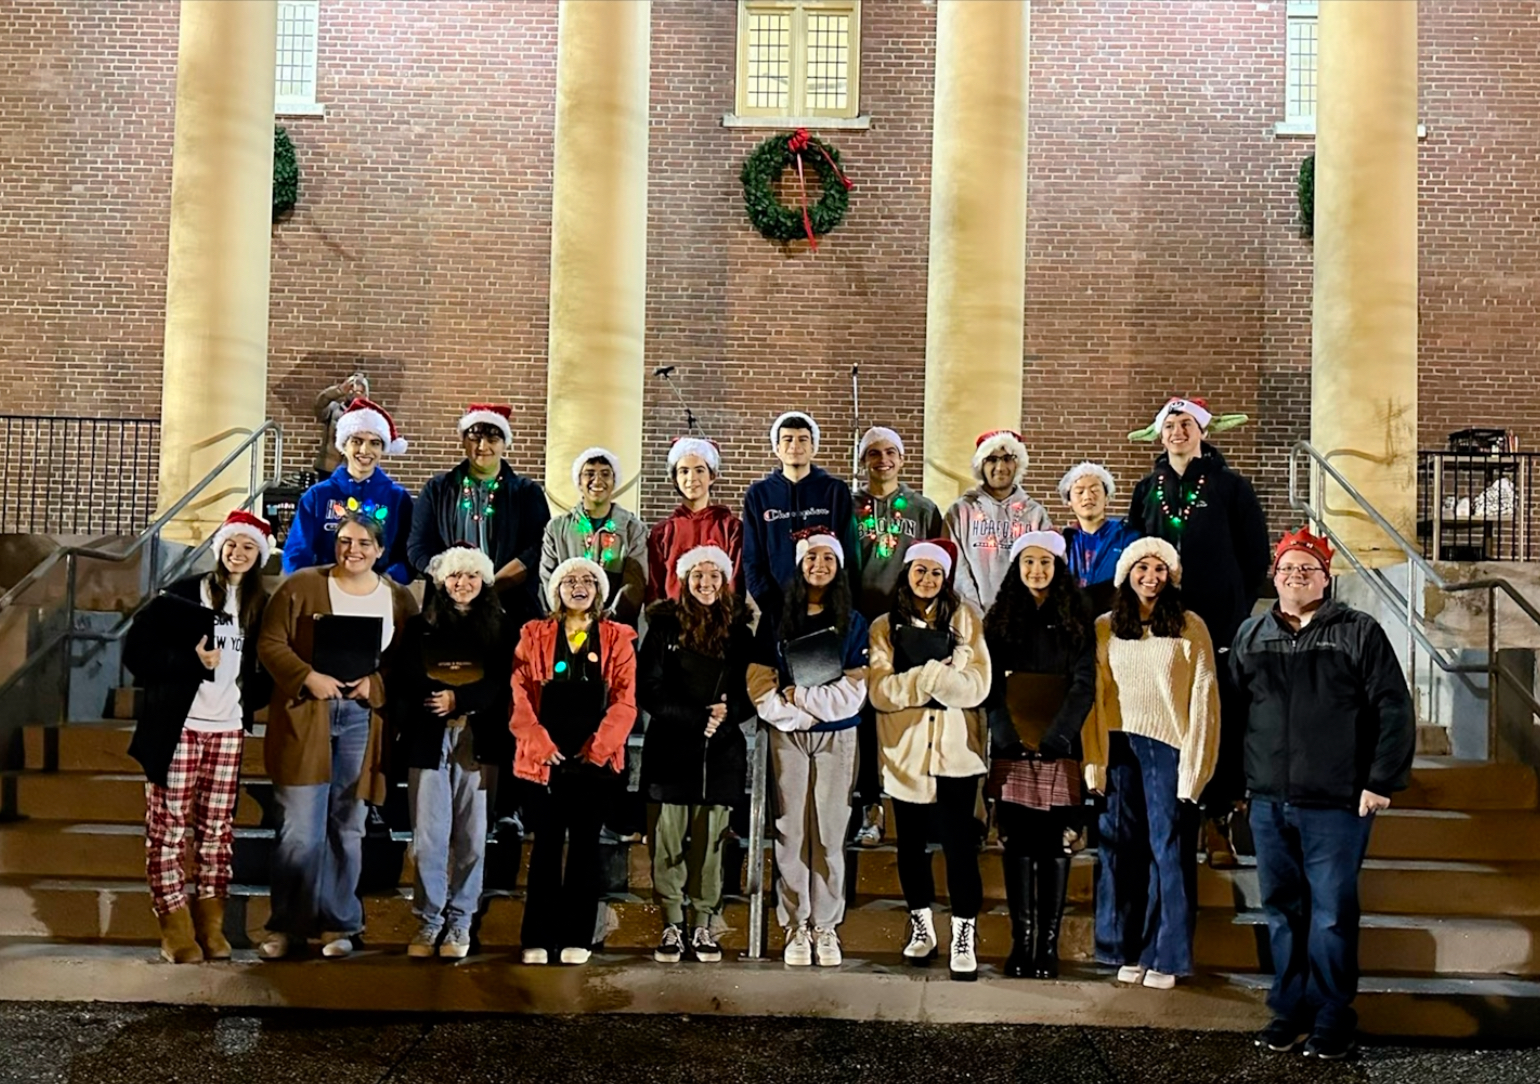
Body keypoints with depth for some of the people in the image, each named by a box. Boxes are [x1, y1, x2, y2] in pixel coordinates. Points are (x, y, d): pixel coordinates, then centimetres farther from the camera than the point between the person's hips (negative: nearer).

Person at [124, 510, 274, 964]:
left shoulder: (260, 605, 9)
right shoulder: (185, 593, -3)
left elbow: (262, 667, 16)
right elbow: (137, 651, -7)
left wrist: (252, 699, -1)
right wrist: (192, 659, -17)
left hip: (228, 729, 3)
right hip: (179, 726, -3)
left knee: (217, 829, 5)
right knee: (169, 827, -2)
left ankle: (210, 924, 11)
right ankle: (175, 927, 4)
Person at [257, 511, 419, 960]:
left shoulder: (399, 599, 6)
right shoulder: (301, 586, 1)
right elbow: (271, 643, -2)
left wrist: (375, 684, -12)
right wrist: (309, 678, -16)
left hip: (362, 719, 2)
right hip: (304, 718, -2)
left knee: (348, 829, 9)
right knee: (299, 830, -4)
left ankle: (339, 925, 19)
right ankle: (286, 926, 7)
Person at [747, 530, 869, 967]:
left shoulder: (853, 623, 7)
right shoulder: (776, 620, 6)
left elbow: (854, 691, -2)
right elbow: (760, 685, 0)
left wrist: (797, 694, -10)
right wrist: (798, 715, -13)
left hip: (838, 737, 0)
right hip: (788, 735, 0)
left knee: (829, 833, 1)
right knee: (791, 830, 0)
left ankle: (826, 927, 8)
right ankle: (796, 927, 7)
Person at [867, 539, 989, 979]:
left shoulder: (964, 619, 5)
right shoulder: (885, 627, 7)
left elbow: (976, 685, -8)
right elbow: (880, 691, -7)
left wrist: (917, 678, -14)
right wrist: (937, 674, -16)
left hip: (955, 751, -2)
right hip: (905, 752, 2)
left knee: (960, 844, -6)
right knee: (911, 844, 11)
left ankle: (964, 935, 2)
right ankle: (921, 925, 27)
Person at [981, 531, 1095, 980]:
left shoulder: (1076, 622, 7)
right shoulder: (1000, 620, 10)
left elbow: (1084, 686, -1)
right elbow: (992, 686, 4)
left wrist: (1055, 736, -15)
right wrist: (1008, 736, -12)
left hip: (1060, 750, -1)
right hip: (1011, 750, 1)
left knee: (1055, 846, -1)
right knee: (1018, 844, 1)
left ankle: (1048, 944, 3)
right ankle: (1020, 943, 6)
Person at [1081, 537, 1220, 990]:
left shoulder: (1190, 627, 0)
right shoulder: (1105, 628, 7)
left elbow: (1203, 696, -2)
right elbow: (1094, 696, 5)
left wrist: (1193, 762, -8)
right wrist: (1094, 759, -1)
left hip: (1167, 747, -2)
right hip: (1119, 746, 3)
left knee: (1168, 849, 0)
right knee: (1123, 848, 6)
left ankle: (1164, 956, 9)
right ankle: (1129, 951, 16)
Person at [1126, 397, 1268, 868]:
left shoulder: (1230, 487, 3)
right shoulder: (1147, 490, 11)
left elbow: (1256, 554, 4)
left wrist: (1236, 608, 1)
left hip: (1219, 626, -2)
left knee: (1221, 720, -3)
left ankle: (1217, 821, 4)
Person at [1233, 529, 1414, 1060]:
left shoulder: (1359, 633, -2)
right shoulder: (1251, 636, 10)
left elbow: (1394, 711, -5)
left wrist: (1381, 782, -9)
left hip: (1337, 805, -4)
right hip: (1268, 803, 4)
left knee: (1332, 915, 0)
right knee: (1282, 911, 11)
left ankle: (1332, 1021, 11)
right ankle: (1289, 1010, 22)